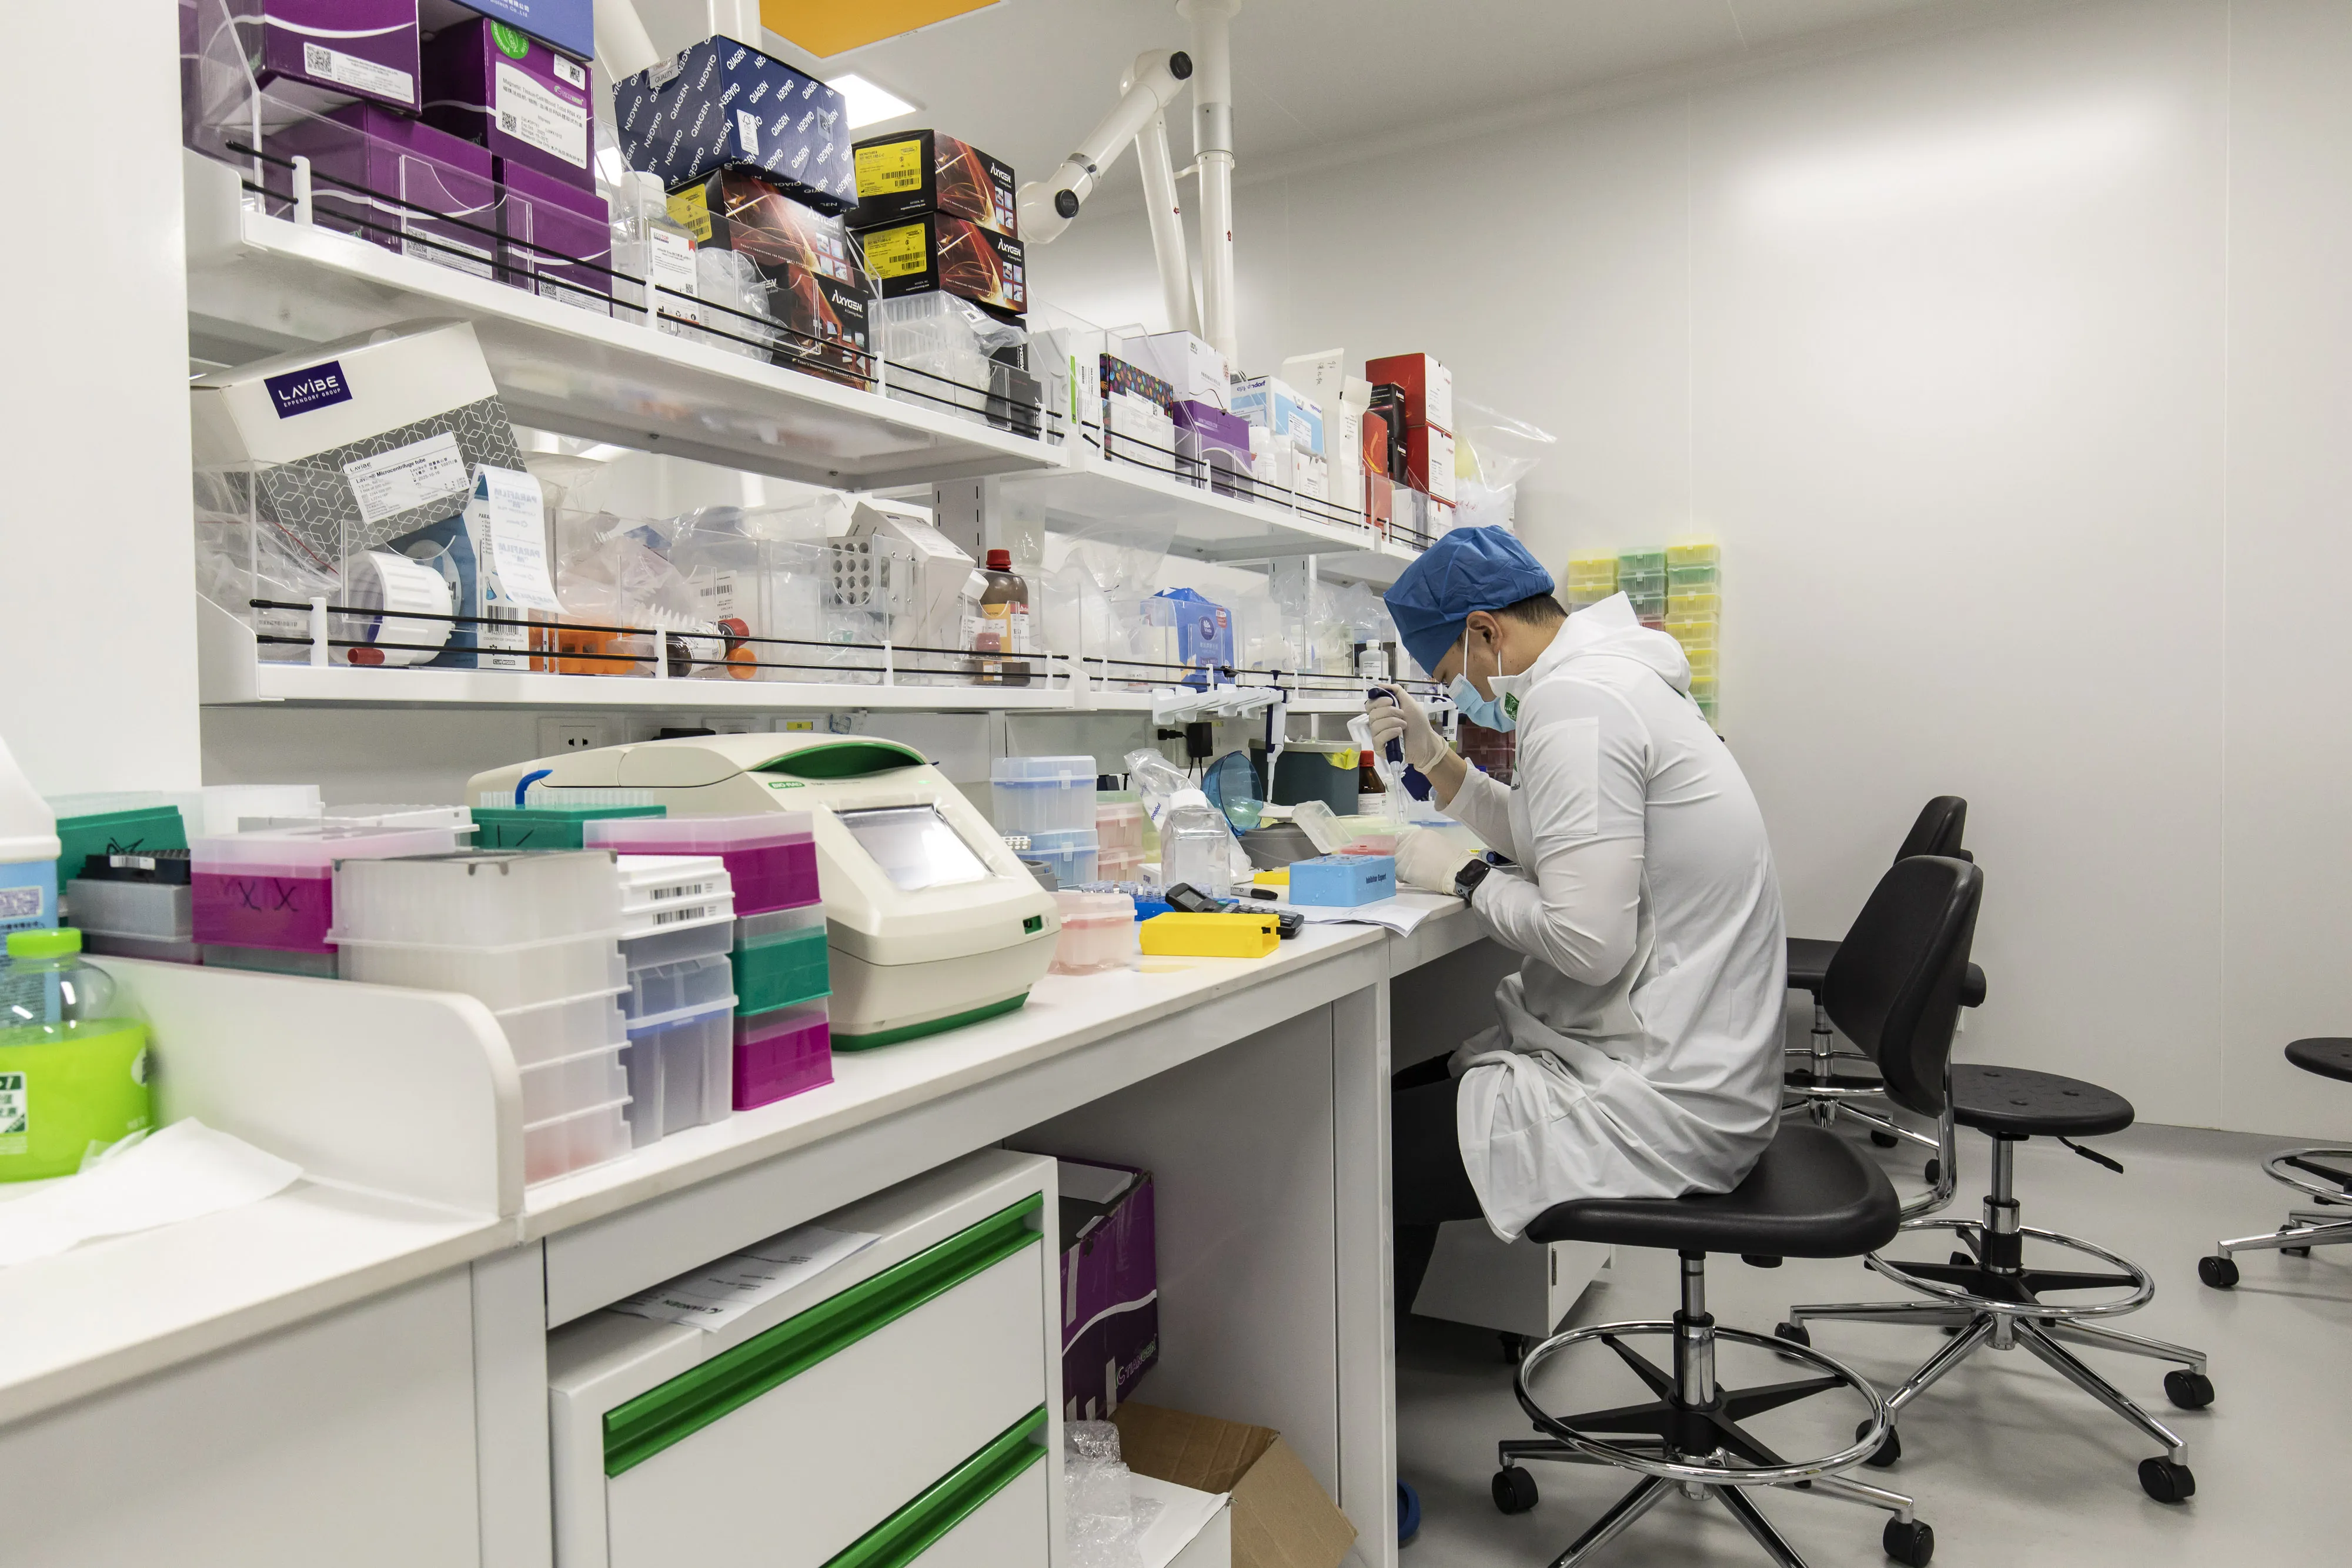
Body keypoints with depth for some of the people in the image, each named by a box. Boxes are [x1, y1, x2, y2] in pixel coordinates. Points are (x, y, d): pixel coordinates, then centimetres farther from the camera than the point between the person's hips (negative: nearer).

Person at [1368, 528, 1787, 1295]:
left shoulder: (1574, 699, -20)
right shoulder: (1611, 673, 12)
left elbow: (1589, 942, -26)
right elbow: (1547, 843, 24)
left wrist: (1465, 875, -10)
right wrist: (1433, 757, 15)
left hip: (1660, 1102, -11)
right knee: (1401, 1092, 16)